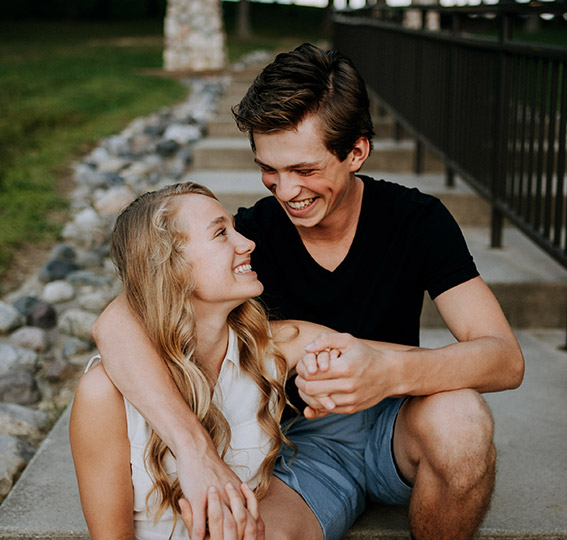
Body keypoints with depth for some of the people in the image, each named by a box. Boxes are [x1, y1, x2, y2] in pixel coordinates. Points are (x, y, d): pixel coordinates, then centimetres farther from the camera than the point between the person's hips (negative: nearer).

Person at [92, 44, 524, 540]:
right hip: (301, 447, -2)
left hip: (393, 427, 3)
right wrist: (195, 449, -42)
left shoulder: (417, 221, -11)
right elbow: (117, 323, -26)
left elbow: (506, 358, -20)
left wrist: (390, 370, -42)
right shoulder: (251, 235, -13)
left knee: (459, 417, -32)